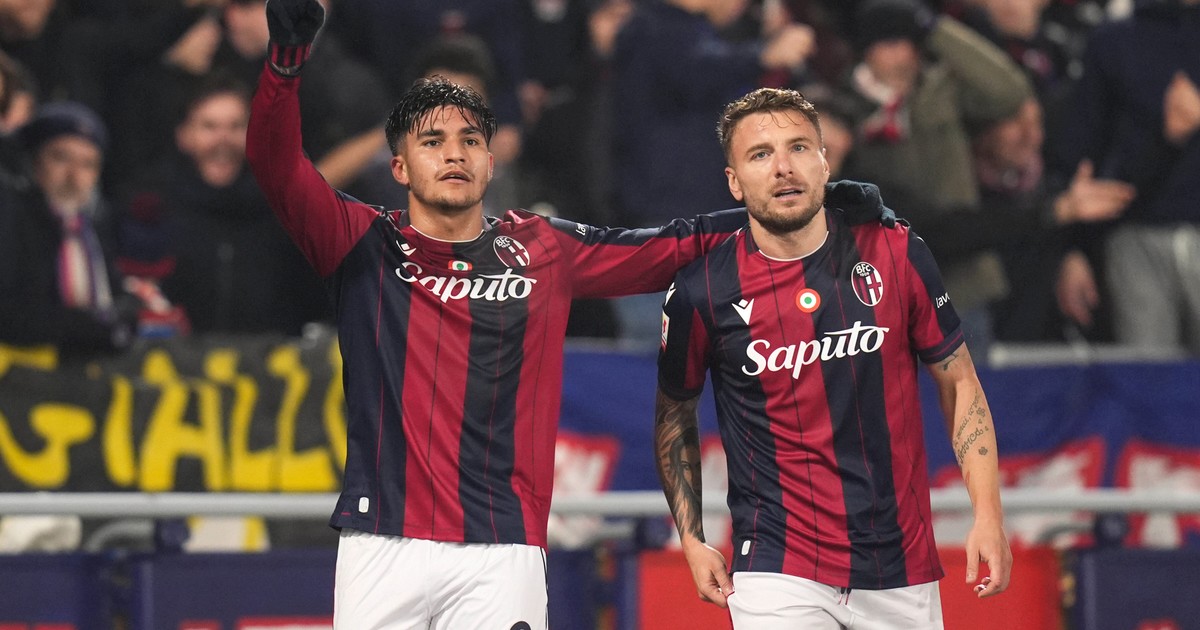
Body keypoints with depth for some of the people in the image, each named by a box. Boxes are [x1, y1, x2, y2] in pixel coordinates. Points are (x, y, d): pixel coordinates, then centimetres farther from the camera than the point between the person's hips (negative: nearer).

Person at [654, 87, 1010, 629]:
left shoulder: (897, 255, -1)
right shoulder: (702, 292, -4)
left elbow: (957, 382, 7)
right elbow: (674, 414, 12)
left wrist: (988, 514, -1)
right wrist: (692, 541, 5)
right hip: (779, 576, -2)